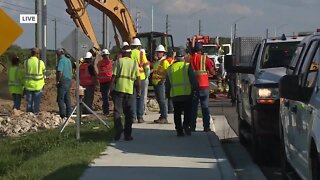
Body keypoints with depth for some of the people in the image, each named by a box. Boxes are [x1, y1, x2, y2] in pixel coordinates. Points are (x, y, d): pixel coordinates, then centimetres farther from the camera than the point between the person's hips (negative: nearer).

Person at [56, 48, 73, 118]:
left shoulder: (61, 61, -13)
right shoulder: (68, 60, 14)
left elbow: (60, 72, -20)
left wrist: (58, 81, -13)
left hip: (63, 81, -9)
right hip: (69, 81, 9)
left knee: (61, 99, -7)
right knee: (67, 98, 11)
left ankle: (62, 114, -13)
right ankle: (68, 114, 12)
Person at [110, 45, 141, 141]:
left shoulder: (119, 61, 2)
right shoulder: (134, 63, 9)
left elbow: (114, 75, -4)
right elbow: (138, 77, 5)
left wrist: (111, 87, 0)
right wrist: (139, 90, 12)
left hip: (118, 89, -2)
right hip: (129, 90, 2)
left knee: (117, 111, 0)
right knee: (128, 113, 9)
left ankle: (118, 129, -20)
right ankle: (127, 135, 9)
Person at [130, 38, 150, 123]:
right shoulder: (141, 54, -2)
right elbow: (147, 67, -3)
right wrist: (146, 75, 12)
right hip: (141, 78, -1)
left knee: (132, 98, 5)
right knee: (140, 98, 6)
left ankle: (133, 117, 1)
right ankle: (140, 117, 3)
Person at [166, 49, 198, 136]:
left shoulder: (170, 69, 11)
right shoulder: (187, 66, -2)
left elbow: (168, 83, 16)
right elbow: (193, 80, -7)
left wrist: (167, 93, 24)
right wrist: (195, 89, 0)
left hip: (174, 94, 3)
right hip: (187, 93, -3)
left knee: (177, 113, 8)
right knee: (187, 111, 7)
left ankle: (179, 130, 4)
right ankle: (186, 125, -13)